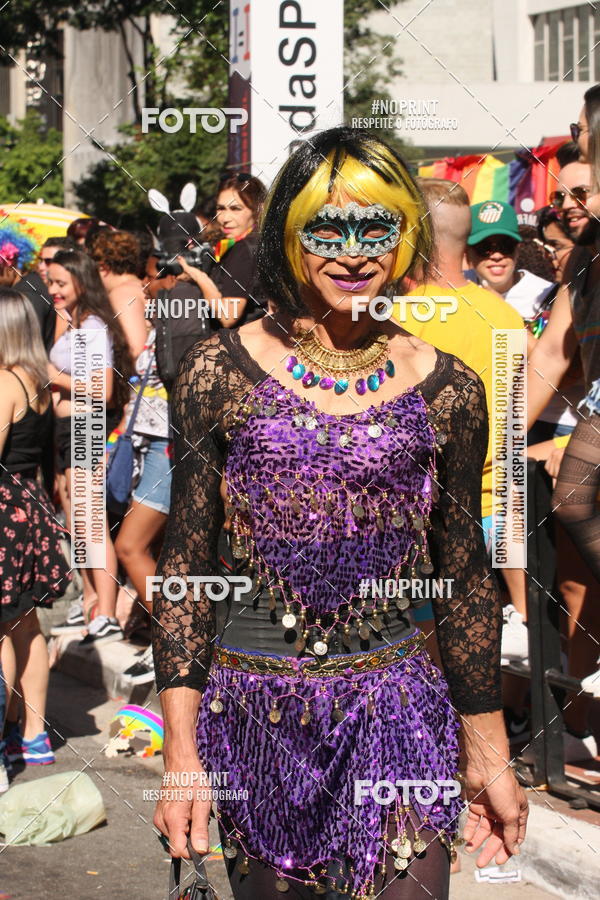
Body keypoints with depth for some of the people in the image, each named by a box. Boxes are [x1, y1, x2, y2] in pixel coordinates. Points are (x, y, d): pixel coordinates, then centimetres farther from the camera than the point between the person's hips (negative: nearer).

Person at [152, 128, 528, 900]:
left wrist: (490, 756, 12)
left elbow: (465, 579, 8)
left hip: (398, 718, 0)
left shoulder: (447, 389, 0)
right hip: (253, 714, 0)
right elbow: (184, 564, -1)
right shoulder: (221, 370, -3)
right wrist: (182, 750, -6)